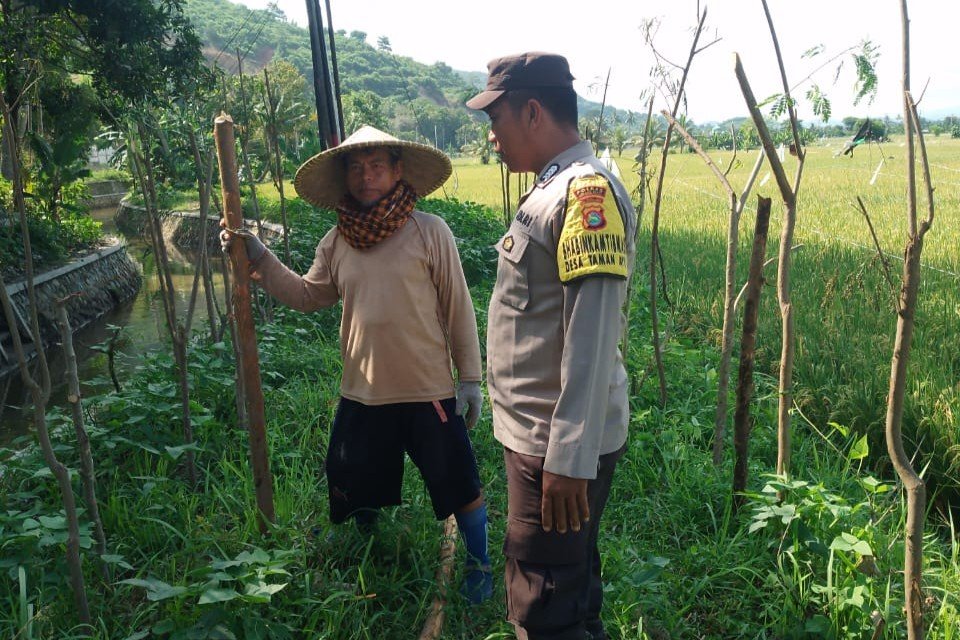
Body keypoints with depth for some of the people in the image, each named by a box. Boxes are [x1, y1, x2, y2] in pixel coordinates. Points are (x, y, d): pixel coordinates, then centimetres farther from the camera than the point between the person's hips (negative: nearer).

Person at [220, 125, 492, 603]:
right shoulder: (336, 242, 2)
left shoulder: (429, 232, -11)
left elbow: (458, 309, -7)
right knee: (357, 495, 20)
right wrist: (260, 261, 2)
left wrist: (470, 377, -6)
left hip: (429, 392, -4)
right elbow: (307, 296, 14)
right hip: (362, 396, 5)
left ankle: (479, 564, 35)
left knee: (460, 487, 9)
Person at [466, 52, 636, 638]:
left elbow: (592, 337, -24)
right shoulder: (555, 188, 13)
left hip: (561, 447, -10)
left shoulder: (587, 189, -17)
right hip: (543, 435, 10)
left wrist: (571, 458, -25)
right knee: (571, 589, 23)